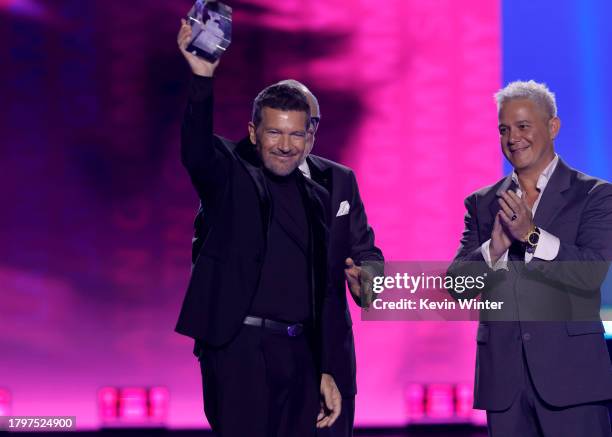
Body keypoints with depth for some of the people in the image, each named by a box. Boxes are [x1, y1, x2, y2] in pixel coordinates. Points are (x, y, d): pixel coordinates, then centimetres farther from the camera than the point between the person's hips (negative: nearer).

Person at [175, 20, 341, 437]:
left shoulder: (316, 198, 16)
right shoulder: (230, 176, 0)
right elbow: (196, 151, -24)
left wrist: (325, 371, 15)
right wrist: (202, 78, -39)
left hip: (299, 354, 6)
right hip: (240, 348, -5)